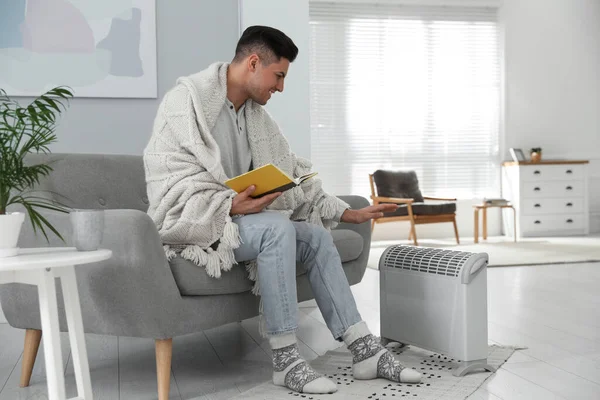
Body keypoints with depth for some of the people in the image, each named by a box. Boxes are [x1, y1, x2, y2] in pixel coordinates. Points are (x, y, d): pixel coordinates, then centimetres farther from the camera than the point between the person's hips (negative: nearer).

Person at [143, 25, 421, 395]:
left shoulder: (255, 113, 9)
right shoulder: (187, 102, -15)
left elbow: (293, 174, 12)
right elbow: (173, 187, -21)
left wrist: (349, 213, 7)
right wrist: (232, 206, -35)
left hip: (238, 218, 8)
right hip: (193, 223, -8)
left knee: (317, 235, -7)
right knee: (277, 227, -30)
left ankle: (365, 352, -8)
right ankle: (286, 359, -24)